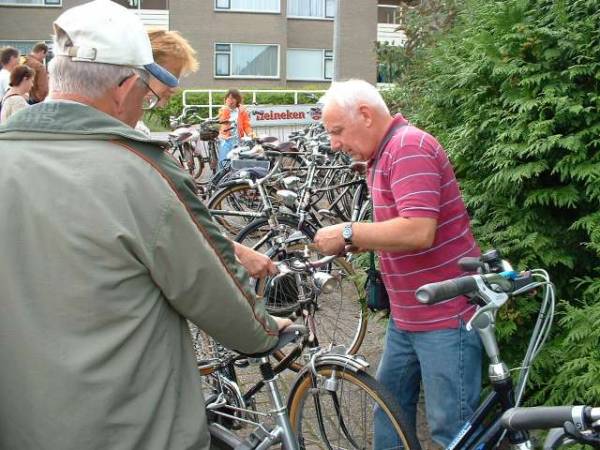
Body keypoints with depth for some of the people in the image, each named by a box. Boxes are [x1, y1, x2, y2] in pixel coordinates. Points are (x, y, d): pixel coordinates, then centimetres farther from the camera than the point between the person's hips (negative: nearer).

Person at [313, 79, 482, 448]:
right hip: (406, 315, 10)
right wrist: (357, 242, 1)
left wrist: (348, 233, -21)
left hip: (446, 315, -10)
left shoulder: (409, 147, -19)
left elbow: (418, 231, -30)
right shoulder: (384, 154, 12)